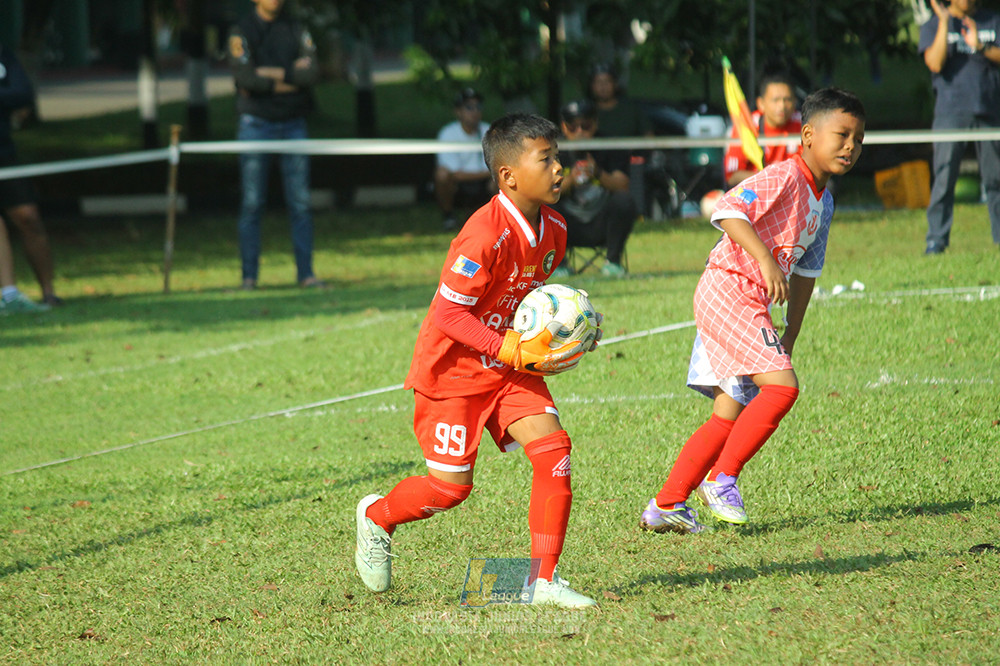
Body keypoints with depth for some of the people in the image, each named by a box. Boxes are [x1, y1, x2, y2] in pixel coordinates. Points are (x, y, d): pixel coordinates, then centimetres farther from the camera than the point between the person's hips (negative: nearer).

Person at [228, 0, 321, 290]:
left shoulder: (296, 31, 9)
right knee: (252, 203, -3)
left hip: (293, 124, 3)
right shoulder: (242, 32, -1)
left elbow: (312, 73, -5)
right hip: (256, 123, -3)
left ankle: (306, 273, 4)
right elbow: (245, 77, -15)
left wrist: (272, 74, -12)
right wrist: (292, 78, -9)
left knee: (300, 202, 0)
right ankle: (249, 275, 2)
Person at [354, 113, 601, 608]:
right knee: (451, 485, -2)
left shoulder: (553, 229, -1)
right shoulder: (485, 236, -28)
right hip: (452, 368, -7)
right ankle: (377, 517, 30)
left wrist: (552, 335, -2)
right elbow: (450, 313, -25)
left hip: (510, 365, 7)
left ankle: (545, 580, -5)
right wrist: (515, 352, -29)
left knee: (553, 448, -11)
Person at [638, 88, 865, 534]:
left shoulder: (823, 200, 16)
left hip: (751, 305, 10)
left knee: (730, 415, 10)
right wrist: (766, 259, -37)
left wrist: (789, 339, 23)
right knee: (781, 386, -20)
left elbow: (805, 271, 24)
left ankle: (664, 506, 15)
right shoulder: (783, 176, -13)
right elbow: (728, 210, -27)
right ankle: (722, 479, -9)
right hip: (728, 290, -10)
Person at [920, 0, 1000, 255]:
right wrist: (944, 22, -11)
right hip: (951, 112, -2)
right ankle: (936, 238, -5)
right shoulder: (933, 26, 6)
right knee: (944, 176, -8)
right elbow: (935, 63, -10)